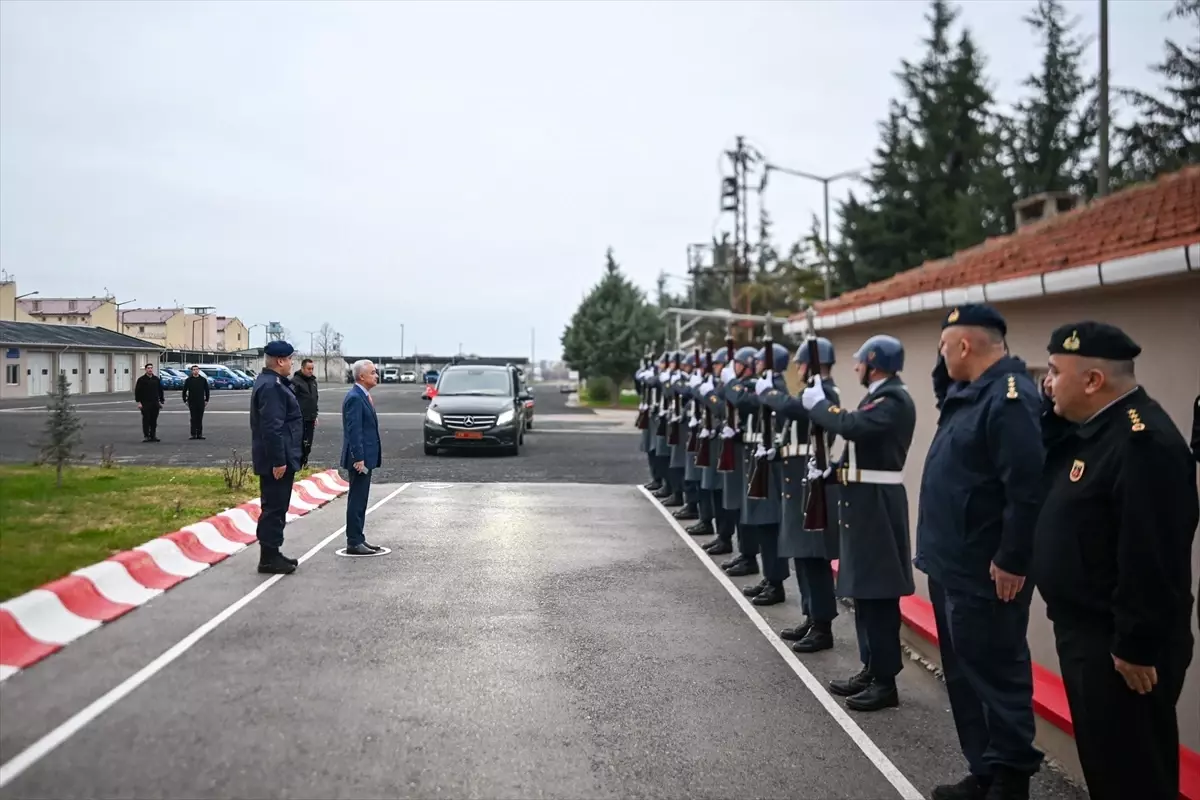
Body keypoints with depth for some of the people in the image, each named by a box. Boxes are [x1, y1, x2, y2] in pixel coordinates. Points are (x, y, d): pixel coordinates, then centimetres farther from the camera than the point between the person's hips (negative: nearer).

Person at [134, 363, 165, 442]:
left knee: (154, 420, 5)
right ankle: (146, 436, 1)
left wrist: (161, 401, 10)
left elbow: (160, 390, 16)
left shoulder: (157, 379, 11)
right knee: (146, 420, -4)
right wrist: (139, 402, -10)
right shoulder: (141, 379, 0)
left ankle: (153, 436, 11)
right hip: (145, 403, -3)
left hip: (155, 403, 3)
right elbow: (137, 391, -3)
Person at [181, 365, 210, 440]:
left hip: (201, 402, 1)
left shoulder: (203, 380, 4)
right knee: (193, 419, -1)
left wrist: (206, 400, 5)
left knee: (200, 419, 3)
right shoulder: (188, 380, 2)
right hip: (192, 402, -1)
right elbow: (184, 391, 6)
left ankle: (199, 434, 8)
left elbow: (207, 390, 10)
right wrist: (185, 400, 1)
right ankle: (193, 434, 1)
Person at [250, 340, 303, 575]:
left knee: (275, 507, 16)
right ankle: (269, 558, 1)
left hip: (276, 459, 11)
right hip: (276, 460, -11)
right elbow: (272, 428, -25)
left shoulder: (269, 382, 14)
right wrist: (278, 461, -24)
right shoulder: (272, 387, -20)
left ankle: (271, 553, 23)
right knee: (274, 508, -4)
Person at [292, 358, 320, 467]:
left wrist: (315, 415, 19)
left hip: (310, 419, 7)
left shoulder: (313, 381, 14)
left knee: (308, 443, 10)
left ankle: (304, 463, 21)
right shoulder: (295, 381, -11)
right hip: (299, 419, -7)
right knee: (299, 443, -4)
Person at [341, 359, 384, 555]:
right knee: (357, 500, -5)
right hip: (360, 457, -10)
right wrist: (359, 458, -24)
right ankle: (353, 543, 0)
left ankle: (358, 539, 21)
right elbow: (354, 431, -21)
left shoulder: (363, 396, 14)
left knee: (360, 500, 14)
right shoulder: (354, 398, -17)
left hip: (365, 456, 10)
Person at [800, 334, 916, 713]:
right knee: (863, 590, 15)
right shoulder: (880, 396, 15)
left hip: (877, 507, -10)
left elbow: (850, 426, -31)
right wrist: (834, 469, 4)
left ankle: (886, 681, 1)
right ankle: (871, 669, 24)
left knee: (879, 594, -5)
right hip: (864, 503, 10)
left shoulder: (894, 400, -17)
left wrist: (816, 402, -16)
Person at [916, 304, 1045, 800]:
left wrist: (1012, 562, -23)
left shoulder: (1010, 397, -20)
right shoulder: (969, 391, 13)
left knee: (996, 675, -1)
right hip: (953, 566, 11)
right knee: (965, 675, 17)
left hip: (986, 573, -11)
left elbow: (1027, 488, -25)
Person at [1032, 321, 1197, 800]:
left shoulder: (1143, 441, -23)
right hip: (1089, 632, 10)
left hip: (1120, 644, -10)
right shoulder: (1095, 430, 10)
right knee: (1104, 758, 19)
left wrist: (1136, 645, -22)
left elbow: (1151, 558, -26)